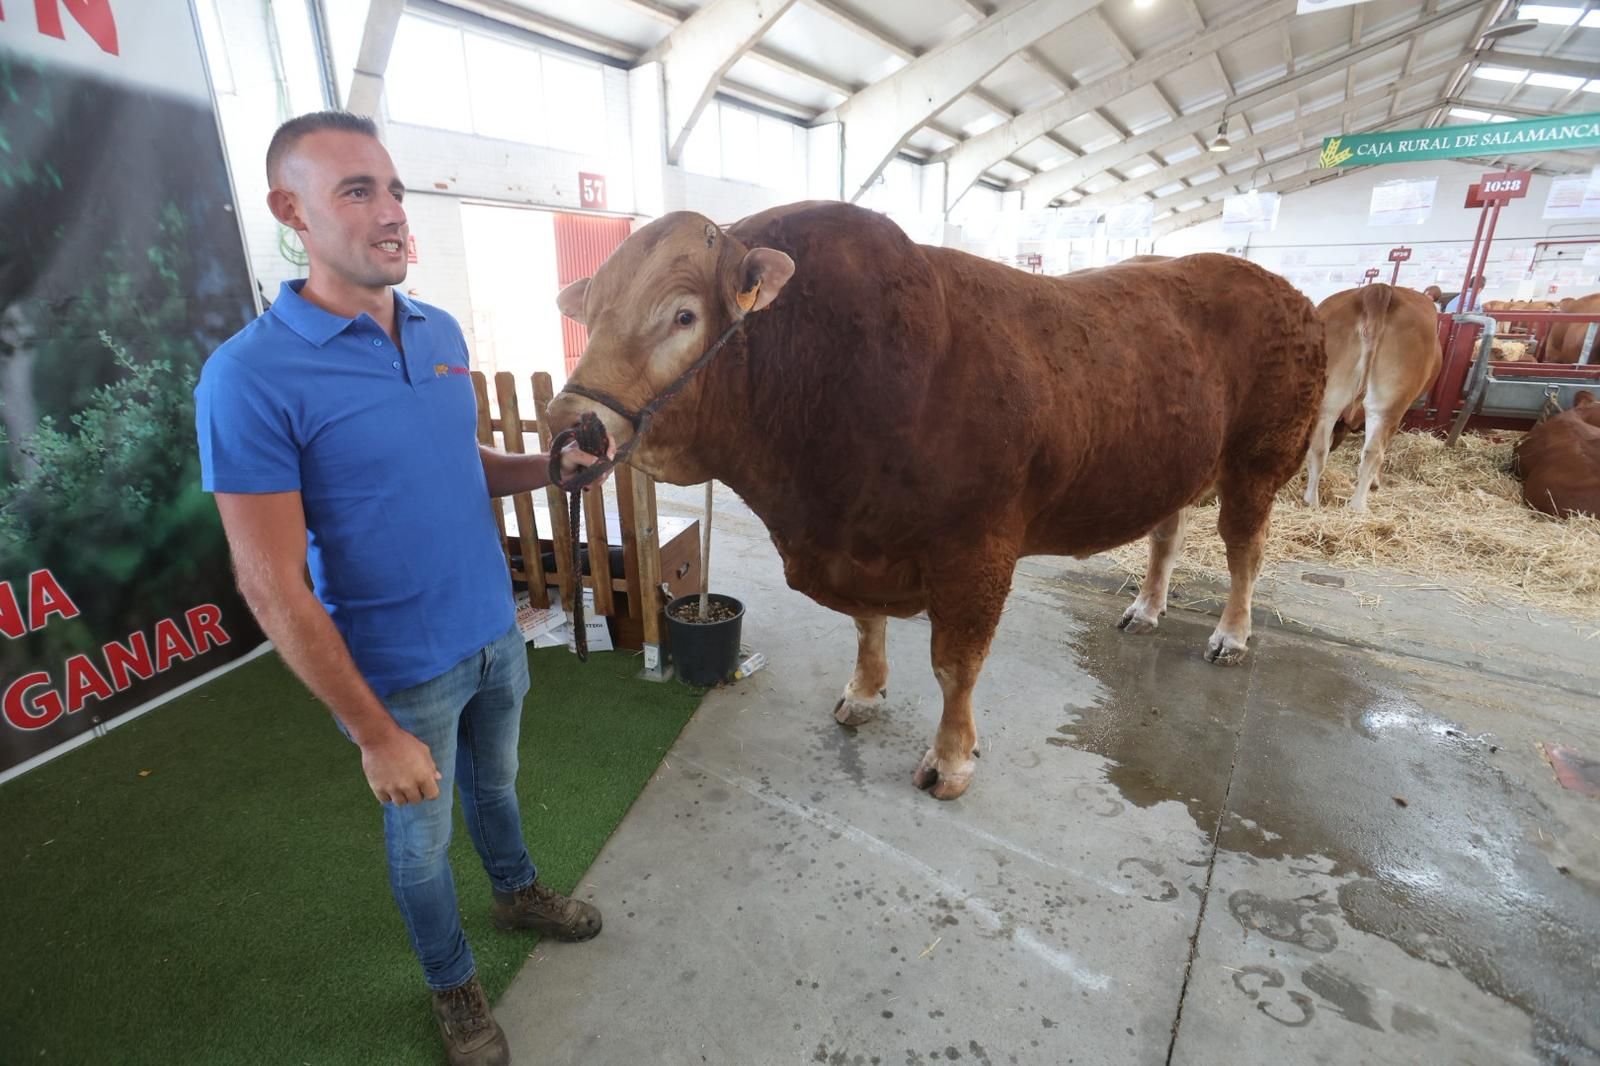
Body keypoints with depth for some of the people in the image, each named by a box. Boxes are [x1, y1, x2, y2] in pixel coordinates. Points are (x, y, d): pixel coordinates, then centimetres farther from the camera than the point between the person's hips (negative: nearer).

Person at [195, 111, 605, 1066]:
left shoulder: (441, 332, -1)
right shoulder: (252, 376, -21)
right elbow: (274, 588, -20)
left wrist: (543, 467, -9)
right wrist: (374, 733, -18)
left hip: (496, 633, 5)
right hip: (402, 671, -5)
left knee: (497, 783, 28)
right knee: (422, 834, 19)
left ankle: (519, 892, 56)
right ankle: (454, 985, 45)